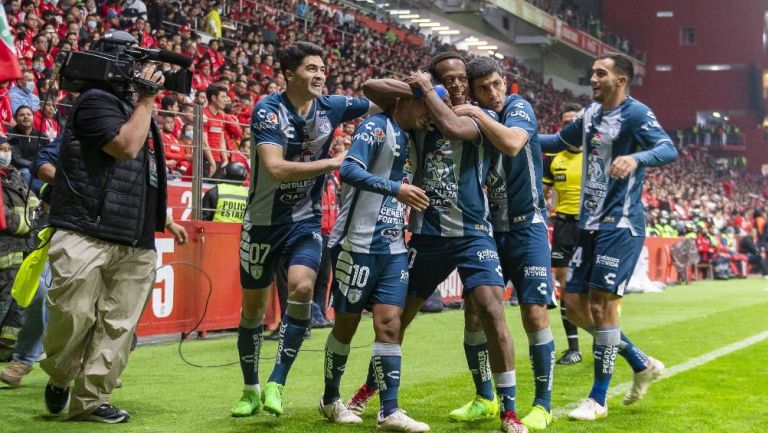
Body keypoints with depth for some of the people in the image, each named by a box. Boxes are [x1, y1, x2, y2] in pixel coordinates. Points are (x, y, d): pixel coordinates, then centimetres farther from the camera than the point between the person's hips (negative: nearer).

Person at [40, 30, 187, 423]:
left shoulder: (131, 106, 23)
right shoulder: (96, 101, -4)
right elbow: (126, 147, -18)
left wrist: (162, 220, 29)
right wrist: (146, 100, -9)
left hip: (135, 244, 8)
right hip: (86, 237, -8)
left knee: (117, 326, 3)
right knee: (74, 317, -9)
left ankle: (90, 401, 10)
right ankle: (59, 378, 17)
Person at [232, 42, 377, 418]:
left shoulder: (332, 107, -4)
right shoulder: (268, 110, -17)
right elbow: (275, 168, -29)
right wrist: (333, 163, -26)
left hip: (305, 221, 2)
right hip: (263, 220, -2)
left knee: (302, 288, -24)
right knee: (253, 306, 8)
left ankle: (276, 383, -12)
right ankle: (251, 388, 29)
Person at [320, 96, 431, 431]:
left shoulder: (408, 140, 17)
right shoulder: (377, 127, -8)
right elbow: (349, 170, -23)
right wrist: (395, 188, -30)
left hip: (393, 248, 7)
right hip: (358, 243, -7)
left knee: (389, 324, 0)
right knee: (347, 324, 5)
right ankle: (330, 399, 22)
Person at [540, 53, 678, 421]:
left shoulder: (635, 114, -11)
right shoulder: (591, 113, 13)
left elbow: (669, 150, -26)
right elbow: (559, 142, 29)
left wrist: (635, 158, -46)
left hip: (619, 224, -8)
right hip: (590, 224, 8)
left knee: (601, 304, -9)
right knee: (576, 306, 6)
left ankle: (598, 400, 2)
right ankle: (642, 365, 23)